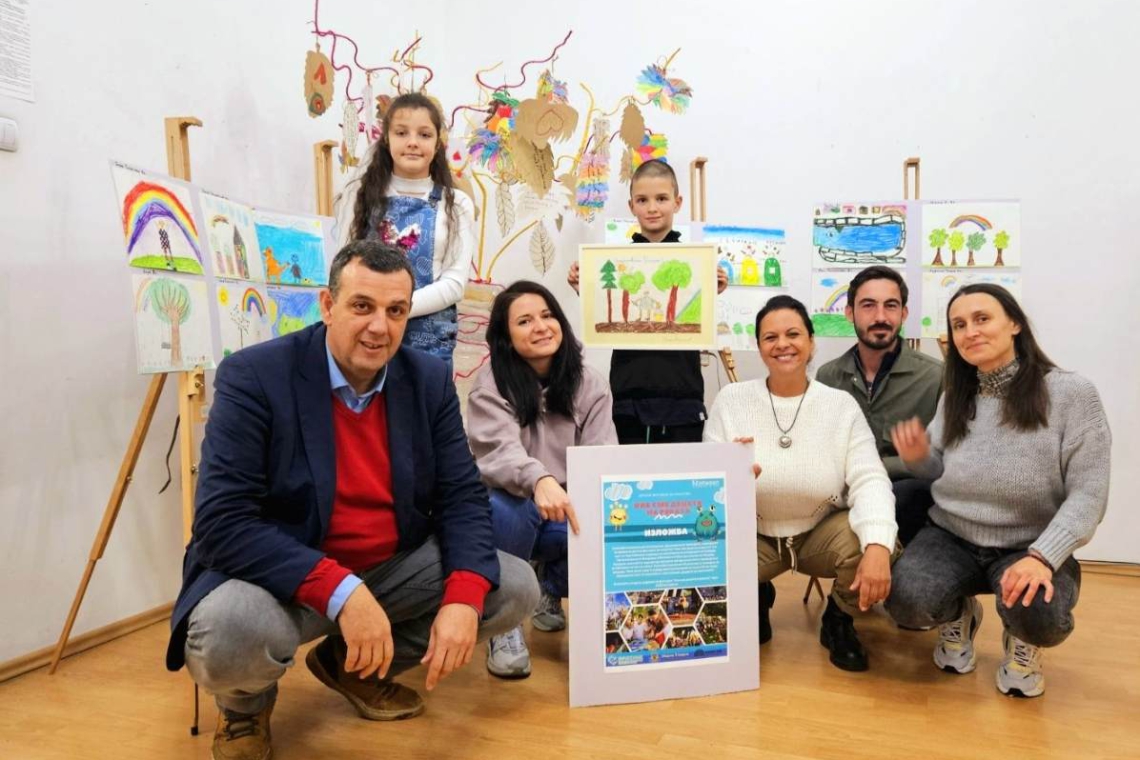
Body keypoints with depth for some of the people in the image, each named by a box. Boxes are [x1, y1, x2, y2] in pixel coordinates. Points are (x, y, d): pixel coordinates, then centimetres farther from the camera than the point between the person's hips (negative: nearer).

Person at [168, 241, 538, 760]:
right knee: (230, 632, -36)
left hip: (393, 568, 5)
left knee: (516, 588, -6)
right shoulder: (253, 376, -18)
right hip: (283, 576, -5)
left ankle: (352, 665, 16)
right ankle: (245, 706, 7)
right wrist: (341, 592, -34)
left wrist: (463, 597, -23)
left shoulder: (430, 381, -3)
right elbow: (222, 524, -24)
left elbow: (462, 497, -4)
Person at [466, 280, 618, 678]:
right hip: (513, 508, -3)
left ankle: (551, 592, 10)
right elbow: (498, 451, -30)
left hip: (570, 514, 4)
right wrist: (540, 480, -52)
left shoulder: (589, 385, 0)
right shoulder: (491, 385, -11)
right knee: (507, 510, -38)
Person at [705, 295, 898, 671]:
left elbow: (869, 480, -17)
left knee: (871, 546, -30)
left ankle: (839, 620, 6)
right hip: (752, 536, 0)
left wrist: (878, 547, -36)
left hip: (821, 532, 1)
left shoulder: (841, 404, -7)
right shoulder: (731, 400, -7)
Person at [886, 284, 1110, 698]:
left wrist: (1042, 556, -28)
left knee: (1041, 617, -35)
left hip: (1031, 548, -3)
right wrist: (919, 458, -11)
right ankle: (959, 617, 12)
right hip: (951, 538, 3)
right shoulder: (955, 397, 4)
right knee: (906, 601, -27)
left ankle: (1023, 642, 6)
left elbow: (1088, 494, -14)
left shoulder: (1072, 394, -11)